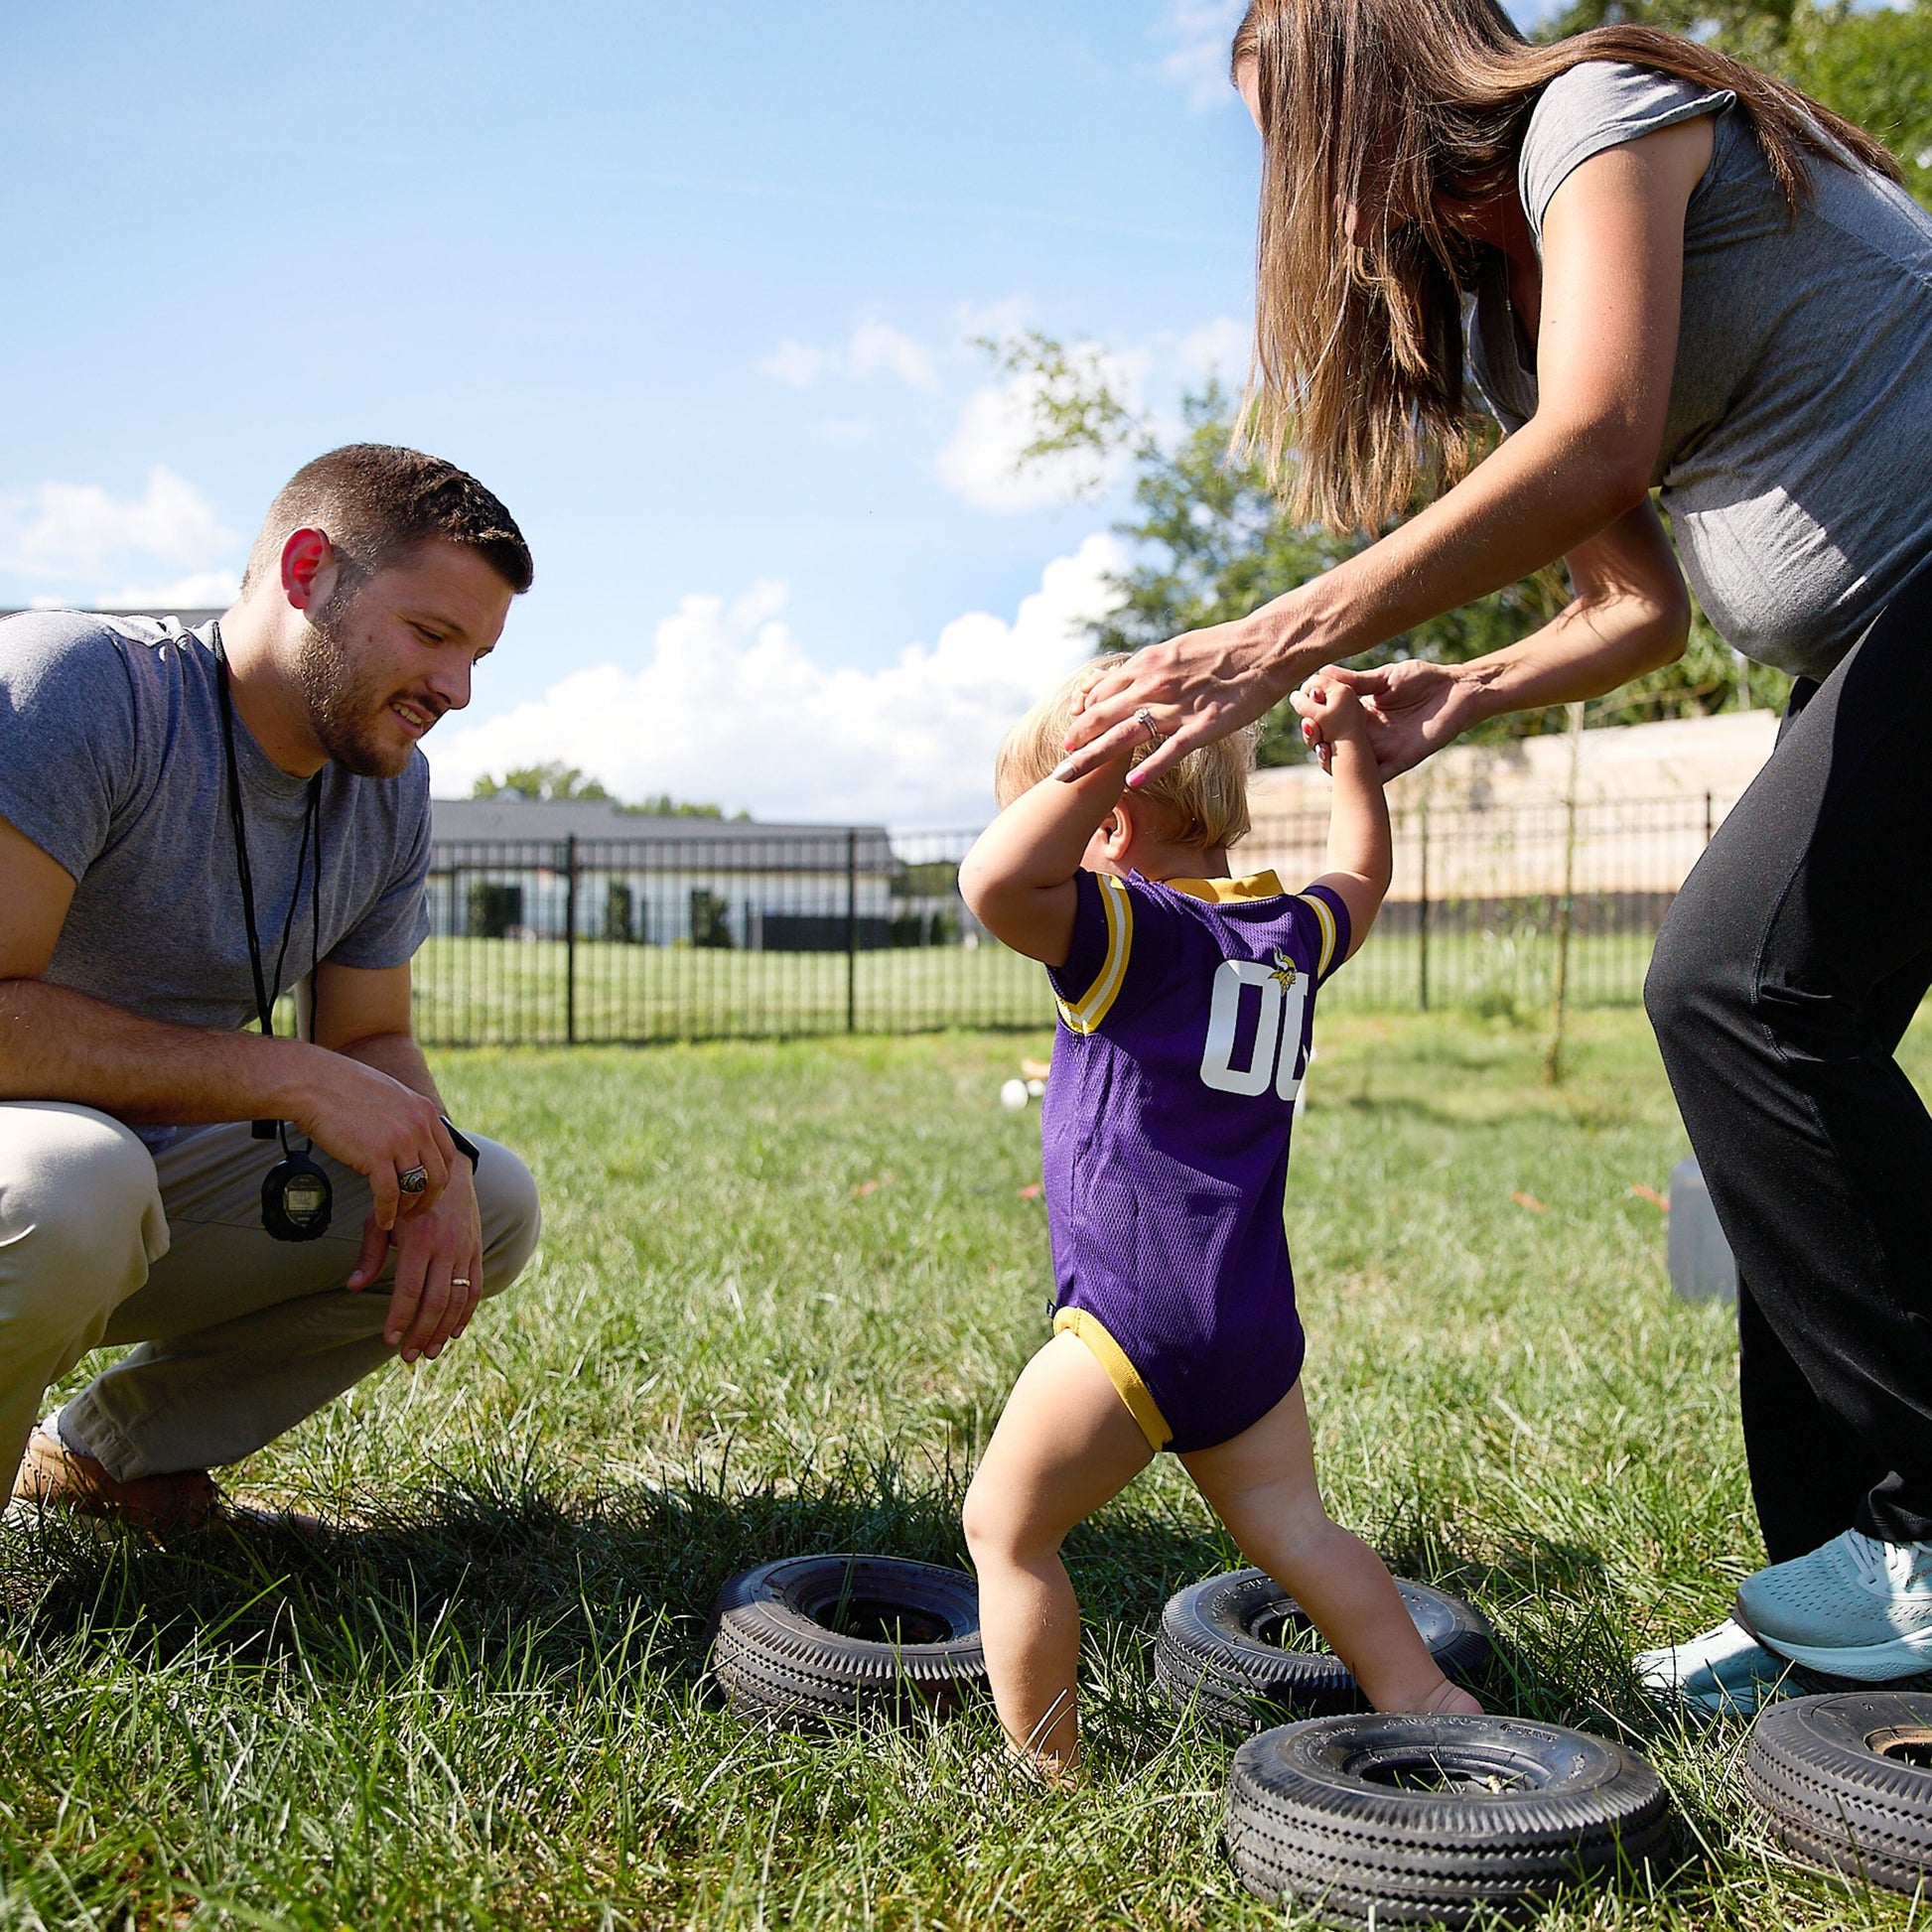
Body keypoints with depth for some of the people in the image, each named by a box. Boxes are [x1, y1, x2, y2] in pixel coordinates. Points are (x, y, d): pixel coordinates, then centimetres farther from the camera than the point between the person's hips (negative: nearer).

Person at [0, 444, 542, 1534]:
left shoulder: (392, 788, 2)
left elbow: (373, 1040, 9)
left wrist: (432, 1156, -14)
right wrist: (291, 1079, -28)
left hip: (161, 1180, 8)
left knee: (496, 1204, 0)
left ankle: (110, 1450, 10)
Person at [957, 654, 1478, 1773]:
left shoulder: (1137, 933, -12)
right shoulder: (1292, 931, 11)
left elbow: (999, 882, -31)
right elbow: (1362, 873, 34)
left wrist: (1097, 757, -28)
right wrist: (1349, 742, 38)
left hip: (1136, 1316, -8)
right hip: (1257, 1321, 8)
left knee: (1005, 1524, 5)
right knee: (1292, 1526, 19)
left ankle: (1047, 1770, 9)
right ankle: (1432, 1704, 21)